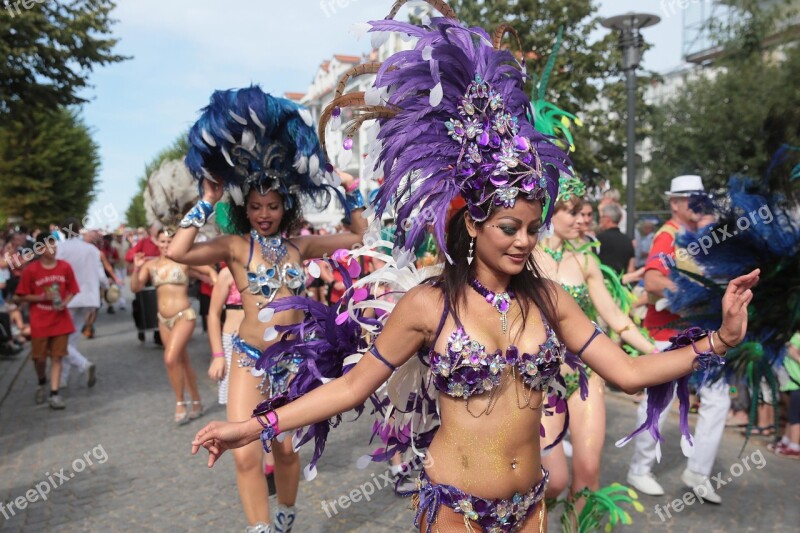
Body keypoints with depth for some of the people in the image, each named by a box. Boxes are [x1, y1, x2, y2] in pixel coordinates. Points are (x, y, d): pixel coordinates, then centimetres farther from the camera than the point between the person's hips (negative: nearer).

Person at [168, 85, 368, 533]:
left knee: (286, 448, 13)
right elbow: (178, 252, -22)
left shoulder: (300, 245, 2)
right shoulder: (235, 246, -6)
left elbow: (361, 237, 8)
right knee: (247, 455, -9)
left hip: (293, 358, 2)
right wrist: (209, 201, -16)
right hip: (250, 358, -2)